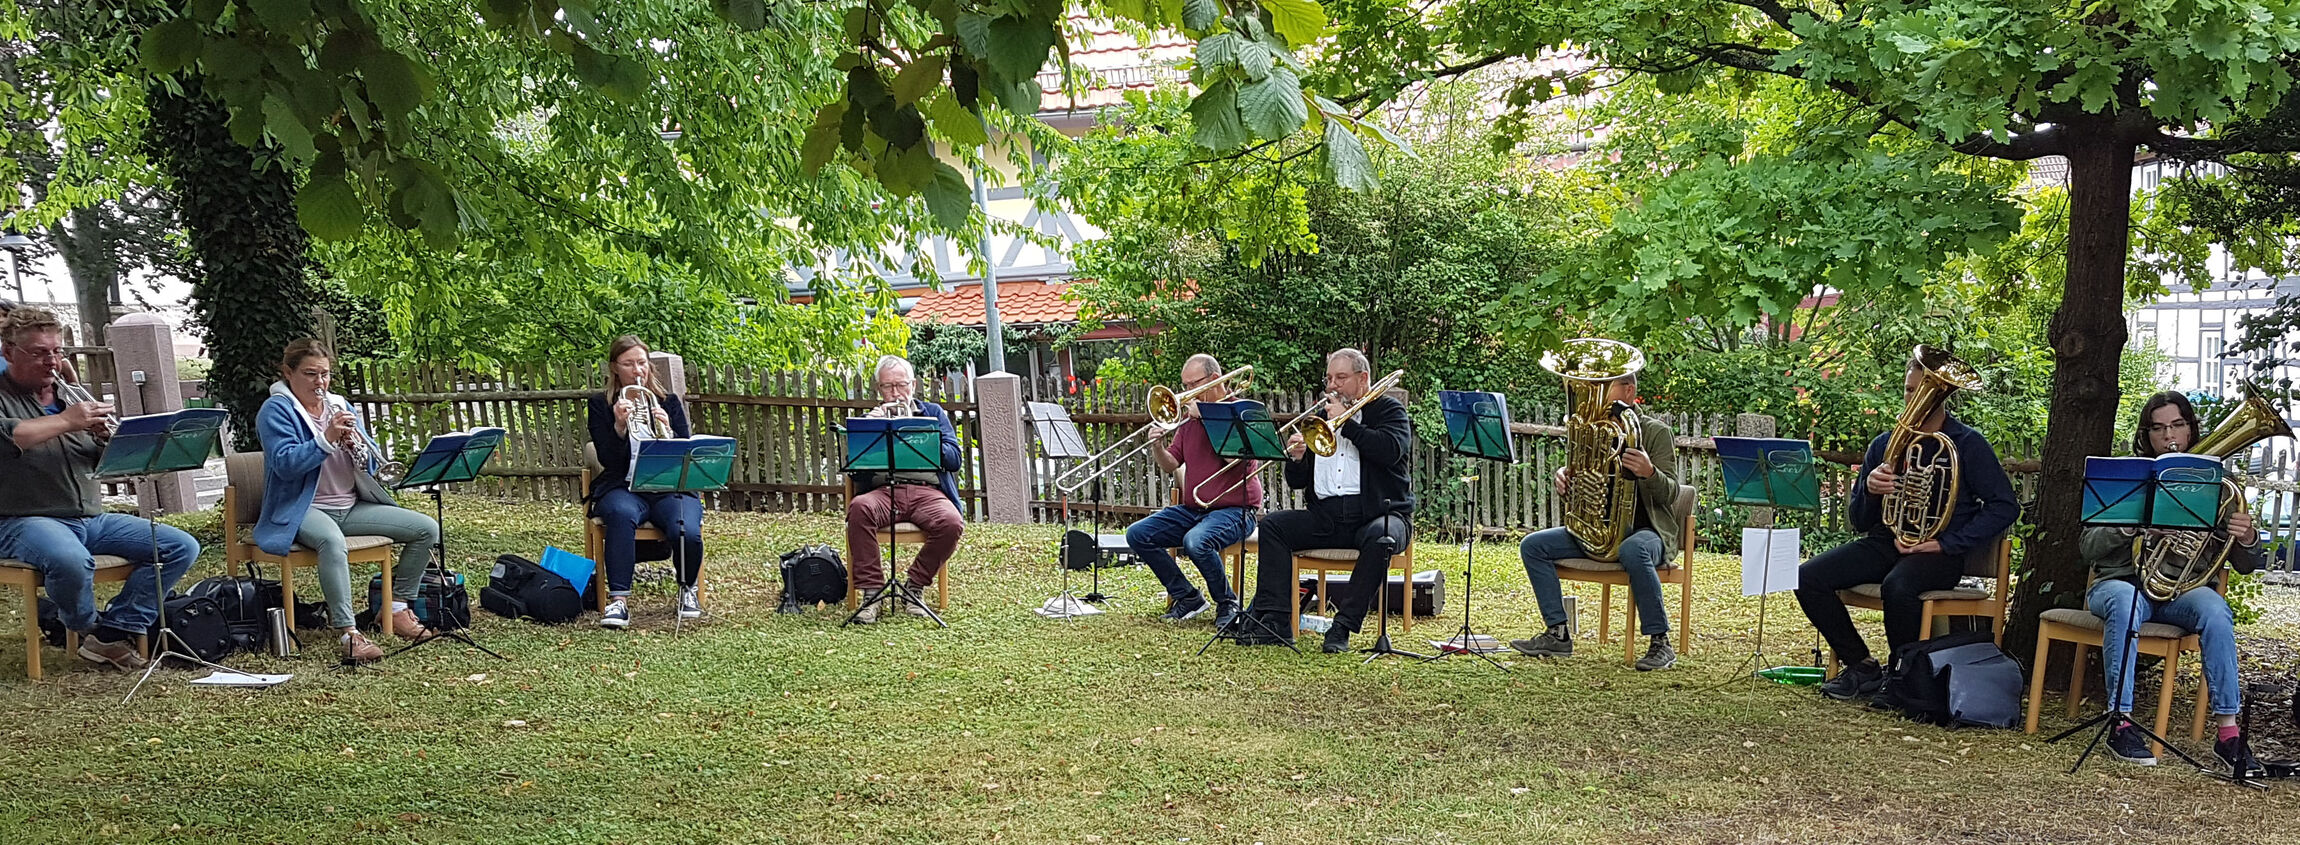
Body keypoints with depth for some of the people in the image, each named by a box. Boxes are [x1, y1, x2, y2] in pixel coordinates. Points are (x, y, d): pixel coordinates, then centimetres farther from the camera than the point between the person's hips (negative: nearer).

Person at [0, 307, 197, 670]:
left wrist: (108, 436, -7)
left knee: (182, 547, -8)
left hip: (92, 519, 7)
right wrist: (67, 420, -21)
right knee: (71, 560, -39)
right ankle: (86, 627, -6)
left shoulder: (73, 396, 18)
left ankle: (112, 631, -11)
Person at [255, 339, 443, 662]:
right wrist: (327, 439, -26)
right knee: (332, 541, -41)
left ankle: (398, 609, 2)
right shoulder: (275, 410, -3)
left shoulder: (340, 406, 15)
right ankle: (347, 634, -42)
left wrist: (356, 446, -11)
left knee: (427, 528, -7)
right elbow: (285, 463, -18)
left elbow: (372, 464, 11)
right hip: (303, 510, -7)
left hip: (351, 507, 7)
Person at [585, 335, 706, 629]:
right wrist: (620, 426, -16)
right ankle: (618, 599, -38)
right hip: (623, 487, -1)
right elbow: (608, 459, 0)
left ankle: (688, 588, 2)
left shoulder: (669, 402, 15)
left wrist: (667, 432, -12)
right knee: (622, 515, -39)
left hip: (669, 488, 1)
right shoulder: (600, 404, 11)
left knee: (687, 533, -30)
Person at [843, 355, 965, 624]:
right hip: (883, 490, 0)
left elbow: (954, 459, 7)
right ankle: (872, 591, -27)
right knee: (858, 508, -35)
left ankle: (914, 586, -10)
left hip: (927, 491, 0)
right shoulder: (869, 419, 23)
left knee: (952, 523, -33)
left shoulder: (933, 413, 22)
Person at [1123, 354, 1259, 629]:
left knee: (1195, 542, -35)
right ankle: (1188, 598, 0)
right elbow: (1171, 465, 10)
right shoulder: (1189, 416, 14)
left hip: (1234, 509, -7)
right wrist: (1157, 446, -11)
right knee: (1137, 534, -9)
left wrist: (1205, 417, -19)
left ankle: (1228, 603, -9)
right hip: (1192, 508, 7)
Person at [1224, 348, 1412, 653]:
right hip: (1326, 518, 5)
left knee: (1380, 538, -37)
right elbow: (1297, 482, 17)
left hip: (1378, 514, -5)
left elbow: (1391, 450, -16)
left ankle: (1342, 627, -32)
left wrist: (1345, 423, -10)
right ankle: (1274, 622, -22)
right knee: (1273, 525, -14)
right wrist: (1296, 458, -5)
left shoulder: (1388, 409, 8)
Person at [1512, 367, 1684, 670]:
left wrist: (1650, 473, -34)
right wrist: (1563, 480, -11)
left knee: (1633, 551, -41)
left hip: (1647, 529, -6)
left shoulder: (1657, 432, -3)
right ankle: (1558, 634, -8)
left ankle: (1660, 643, -28)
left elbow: (1670, 494, -13)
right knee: (1533, 545, -10)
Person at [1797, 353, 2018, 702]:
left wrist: (1948, 543, -14)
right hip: (1885, 541, 5)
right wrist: (1869, 489, -11)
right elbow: (1859, 522, 12)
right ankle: (1862, 668, -6)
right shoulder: (1884, 444, 13)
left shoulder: (1967, 444, 2)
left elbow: (2004, 506, -5)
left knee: (1897, 586, -38)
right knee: (1809, 578, -18)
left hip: (1938, 551, -5)